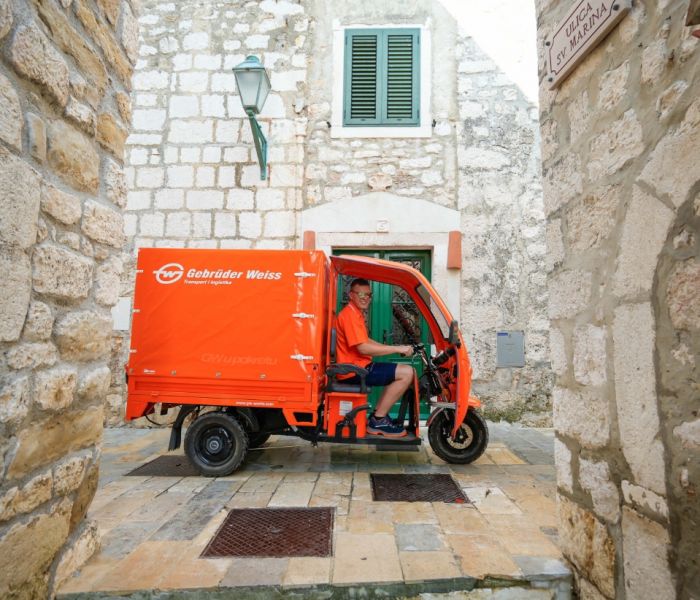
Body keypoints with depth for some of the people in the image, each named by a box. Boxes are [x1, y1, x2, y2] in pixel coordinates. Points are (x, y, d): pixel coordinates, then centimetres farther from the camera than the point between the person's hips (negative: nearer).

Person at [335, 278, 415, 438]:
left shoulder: (356, 314, 19)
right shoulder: (349, 315, -16)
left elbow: (366, 341, 19)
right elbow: (363, 348, -24)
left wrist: (394, 348, 6)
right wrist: (397, 349, -20)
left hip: (359, 366, 11)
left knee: (402, 371, 18)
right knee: (407, 372, -14)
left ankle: (378, 415, 14)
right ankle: (377, 421, -7)